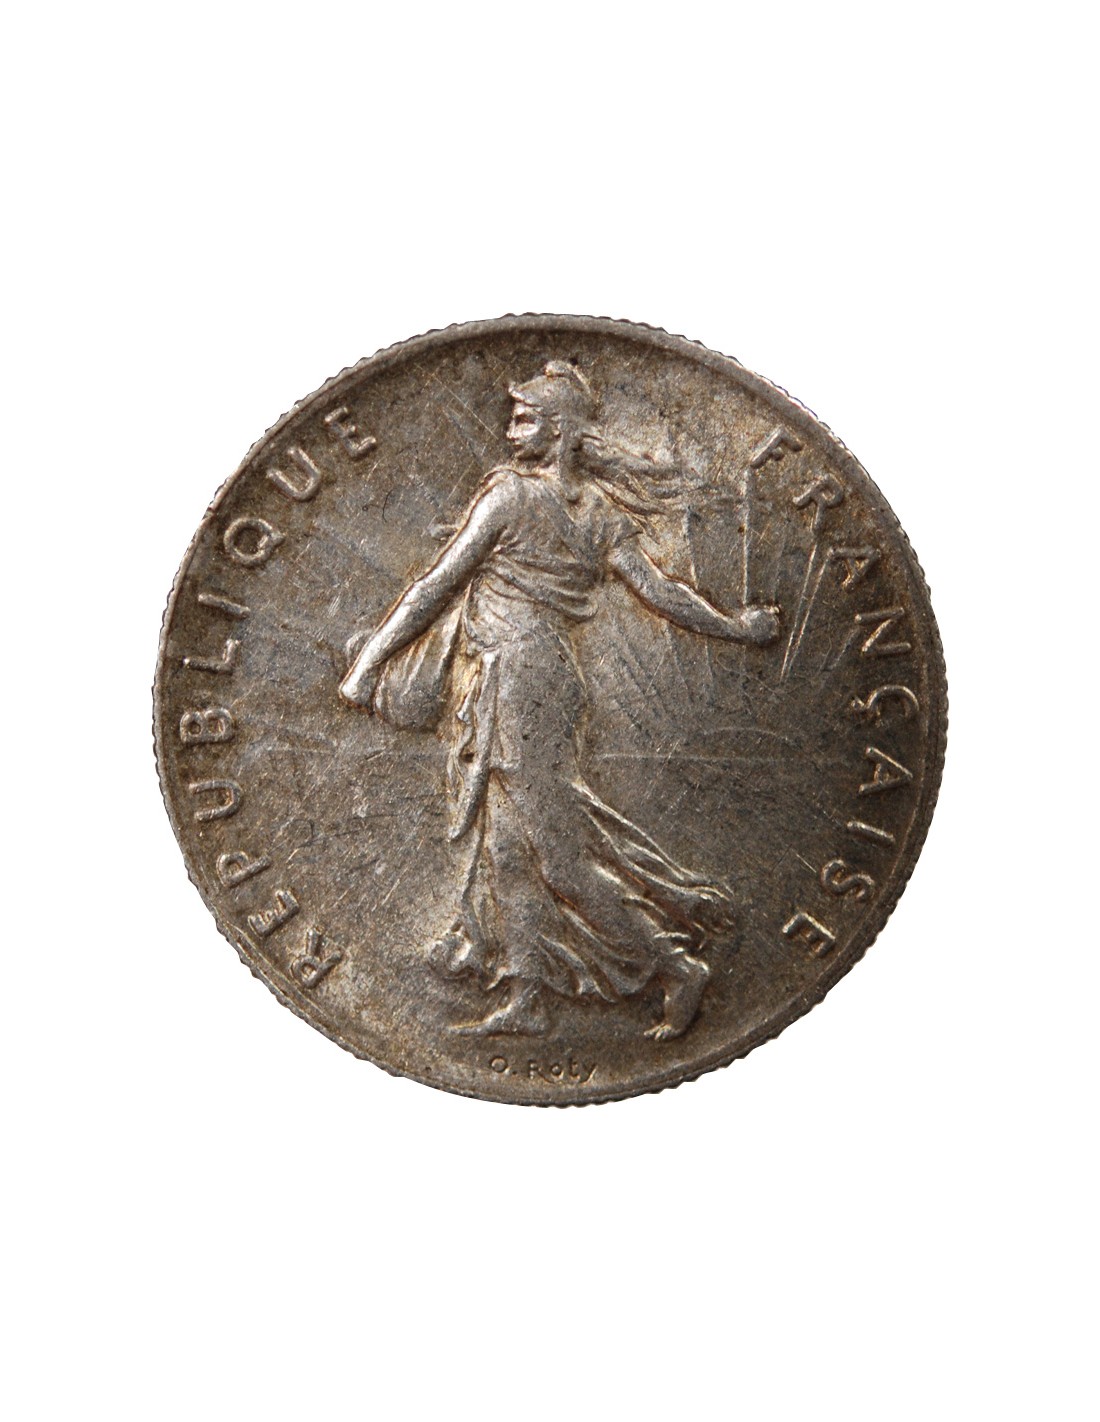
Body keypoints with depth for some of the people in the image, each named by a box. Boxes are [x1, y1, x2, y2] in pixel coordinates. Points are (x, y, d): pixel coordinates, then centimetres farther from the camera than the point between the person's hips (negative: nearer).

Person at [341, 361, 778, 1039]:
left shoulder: (511, 493, -10)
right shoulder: (600, 513, 8)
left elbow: (438, 585, -10)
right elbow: (661, 591, 6)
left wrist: (372, 661, -6)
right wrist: (739, 627, 20)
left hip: (511, 677, -8)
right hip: (553, 671, 8)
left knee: (552, 846, -3)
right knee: (510, 838, 13)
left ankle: (674, 966, 1)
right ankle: (524, 997, 18)